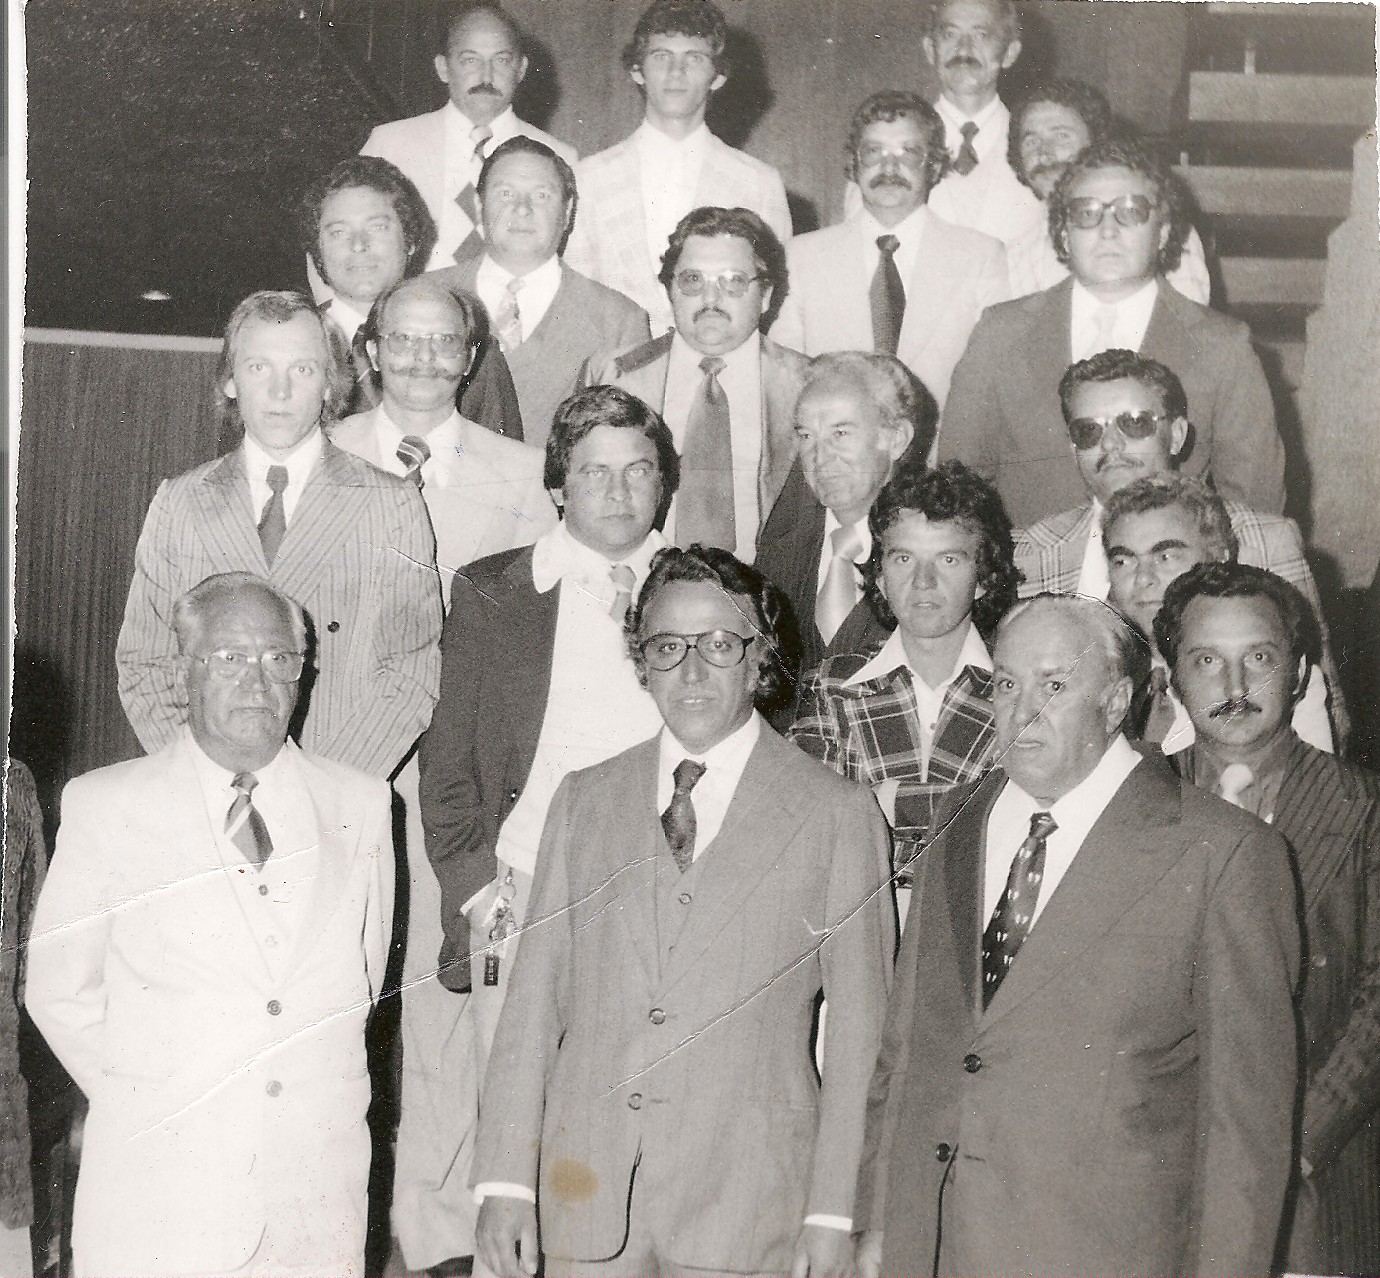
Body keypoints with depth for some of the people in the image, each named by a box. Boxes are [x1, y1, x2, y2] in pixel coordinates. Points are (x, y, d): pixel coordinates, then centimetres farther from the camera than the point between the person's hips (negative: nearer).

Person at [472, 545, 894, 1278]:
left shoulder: (837, 815, 0)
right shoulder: (584, 800, 9)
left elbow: (859, 1028, -1)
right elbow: (535, 995, 6)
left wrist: (833, 1211, -5)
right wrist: (505, 1182, 1)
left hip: (743, 1211, -2)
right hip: (586, 1195, 3)